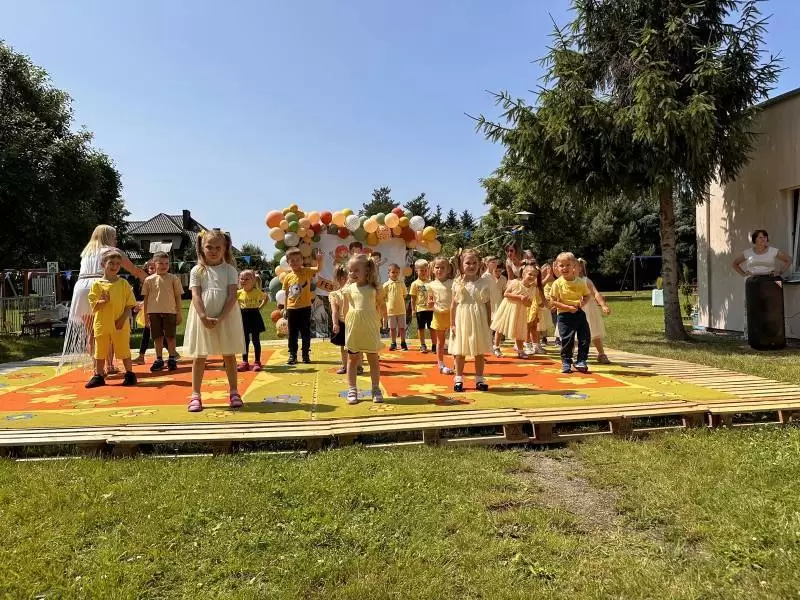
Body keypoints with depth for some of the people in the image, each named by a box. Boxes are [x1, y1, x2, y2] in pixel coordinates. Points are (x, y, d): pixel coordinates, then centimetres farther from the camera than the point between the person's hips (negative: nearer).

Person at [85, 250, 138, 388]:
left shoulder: (123, 283, 1)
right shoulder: (97, 284, 2)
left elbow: (129, 305, -1)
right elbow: (94, 306, -2)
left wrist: (123, 318, -13)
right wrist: (104, 301, -22)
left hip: (120, 325, -1)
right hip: (102, 325, 2)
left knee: (124, 351, 5)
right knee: (100, 352, 10)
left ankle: (130, 374, 16)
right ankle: (98, 376, 21)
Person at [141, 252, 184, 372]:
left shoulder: (173, 279, 1)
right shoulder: (149, 280, 4)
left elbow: (178, 296, 4)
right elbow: (146, 297, 8)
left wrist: (179, 313, 2)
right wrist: (145, 314, 6)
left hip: (170, 312, -1)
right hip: (154, 312, 1)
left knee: (170, 336, 4)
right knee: (157, 337, 9)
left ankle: (172, 359, 15)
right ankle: (159, 360, 18)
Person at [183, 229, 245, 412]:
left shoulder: (229, 270, -1)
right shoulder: (197, 271, 0)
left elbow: (232, 296, -8)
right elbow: (196, 296, -8)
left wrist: (221, 318, -17)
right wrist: (204, 318, -20)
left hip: (226, 317, 0)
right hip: (203, 318, 0)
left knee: (229, 355, 8)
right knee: (199, 356, 6)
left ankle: (233, 392, 18)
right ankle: (195, 395, 12)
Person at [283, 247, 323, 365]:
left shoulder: (306, 271, -5)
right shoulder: (288, 277, 3)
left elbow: (318, 269, -23)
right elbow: (286, 294, 9)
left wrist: (319, 261, -43)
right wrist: (285, 309, 11)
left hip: (305, 308, -2)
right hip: (292, 309, 2)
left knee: (306, 333, 5)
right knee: (292, 334, 9)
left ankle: (306, 355, 16)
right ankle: (292, 355, 18)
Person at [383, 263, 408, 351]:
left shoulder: (402, 283, 1)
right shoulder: (386, 285, -2)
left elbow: (404, 295, 10)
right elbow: (382, 297, 3)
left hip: (401, 310, 1)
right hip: (390, 310, 0)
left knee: (402, 327, 6)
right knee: (392, 328, 9)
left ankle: (403, 343, 18)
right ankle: (394, 343, 20)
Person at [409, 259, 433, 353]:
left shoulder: (430, 282, 5)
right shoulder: (415, 283, -1)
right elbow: (413, 298, -1)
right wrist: (413, 309, -3)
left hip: (431, 308, 2)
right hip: (420, 309, -2)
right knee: (421, 328, 7)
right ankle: (422, 345, 18)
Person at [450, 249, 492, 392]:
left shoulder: (484, 282, 0)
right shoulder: (457, 283, -2)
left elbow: (488, 304, 3)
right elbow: (453, 305, 1)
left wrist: (489, 323, 1)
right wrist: (452, 324, -1)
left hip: (479, 322, 1)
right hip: (462, 321, 0)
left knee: (479, 352, 8)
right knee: (460, 352, 6)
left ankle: (479, 379, 19)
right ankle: (458, 379, 17)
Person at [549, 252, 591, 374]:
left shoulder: (580, 282, 2)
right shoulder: (557, 283, -8)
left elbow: (587, 295, 14)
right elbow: (553, 301, -9)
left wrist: (583, 302, -10)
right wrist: (568, 307, -17)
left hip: (579, 314, 3)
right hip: (564, 316, -3)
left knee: (584, 338, 1)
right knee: (567, 340, 0)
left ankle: (581, 361, 14)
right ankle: (566, 363, 15)